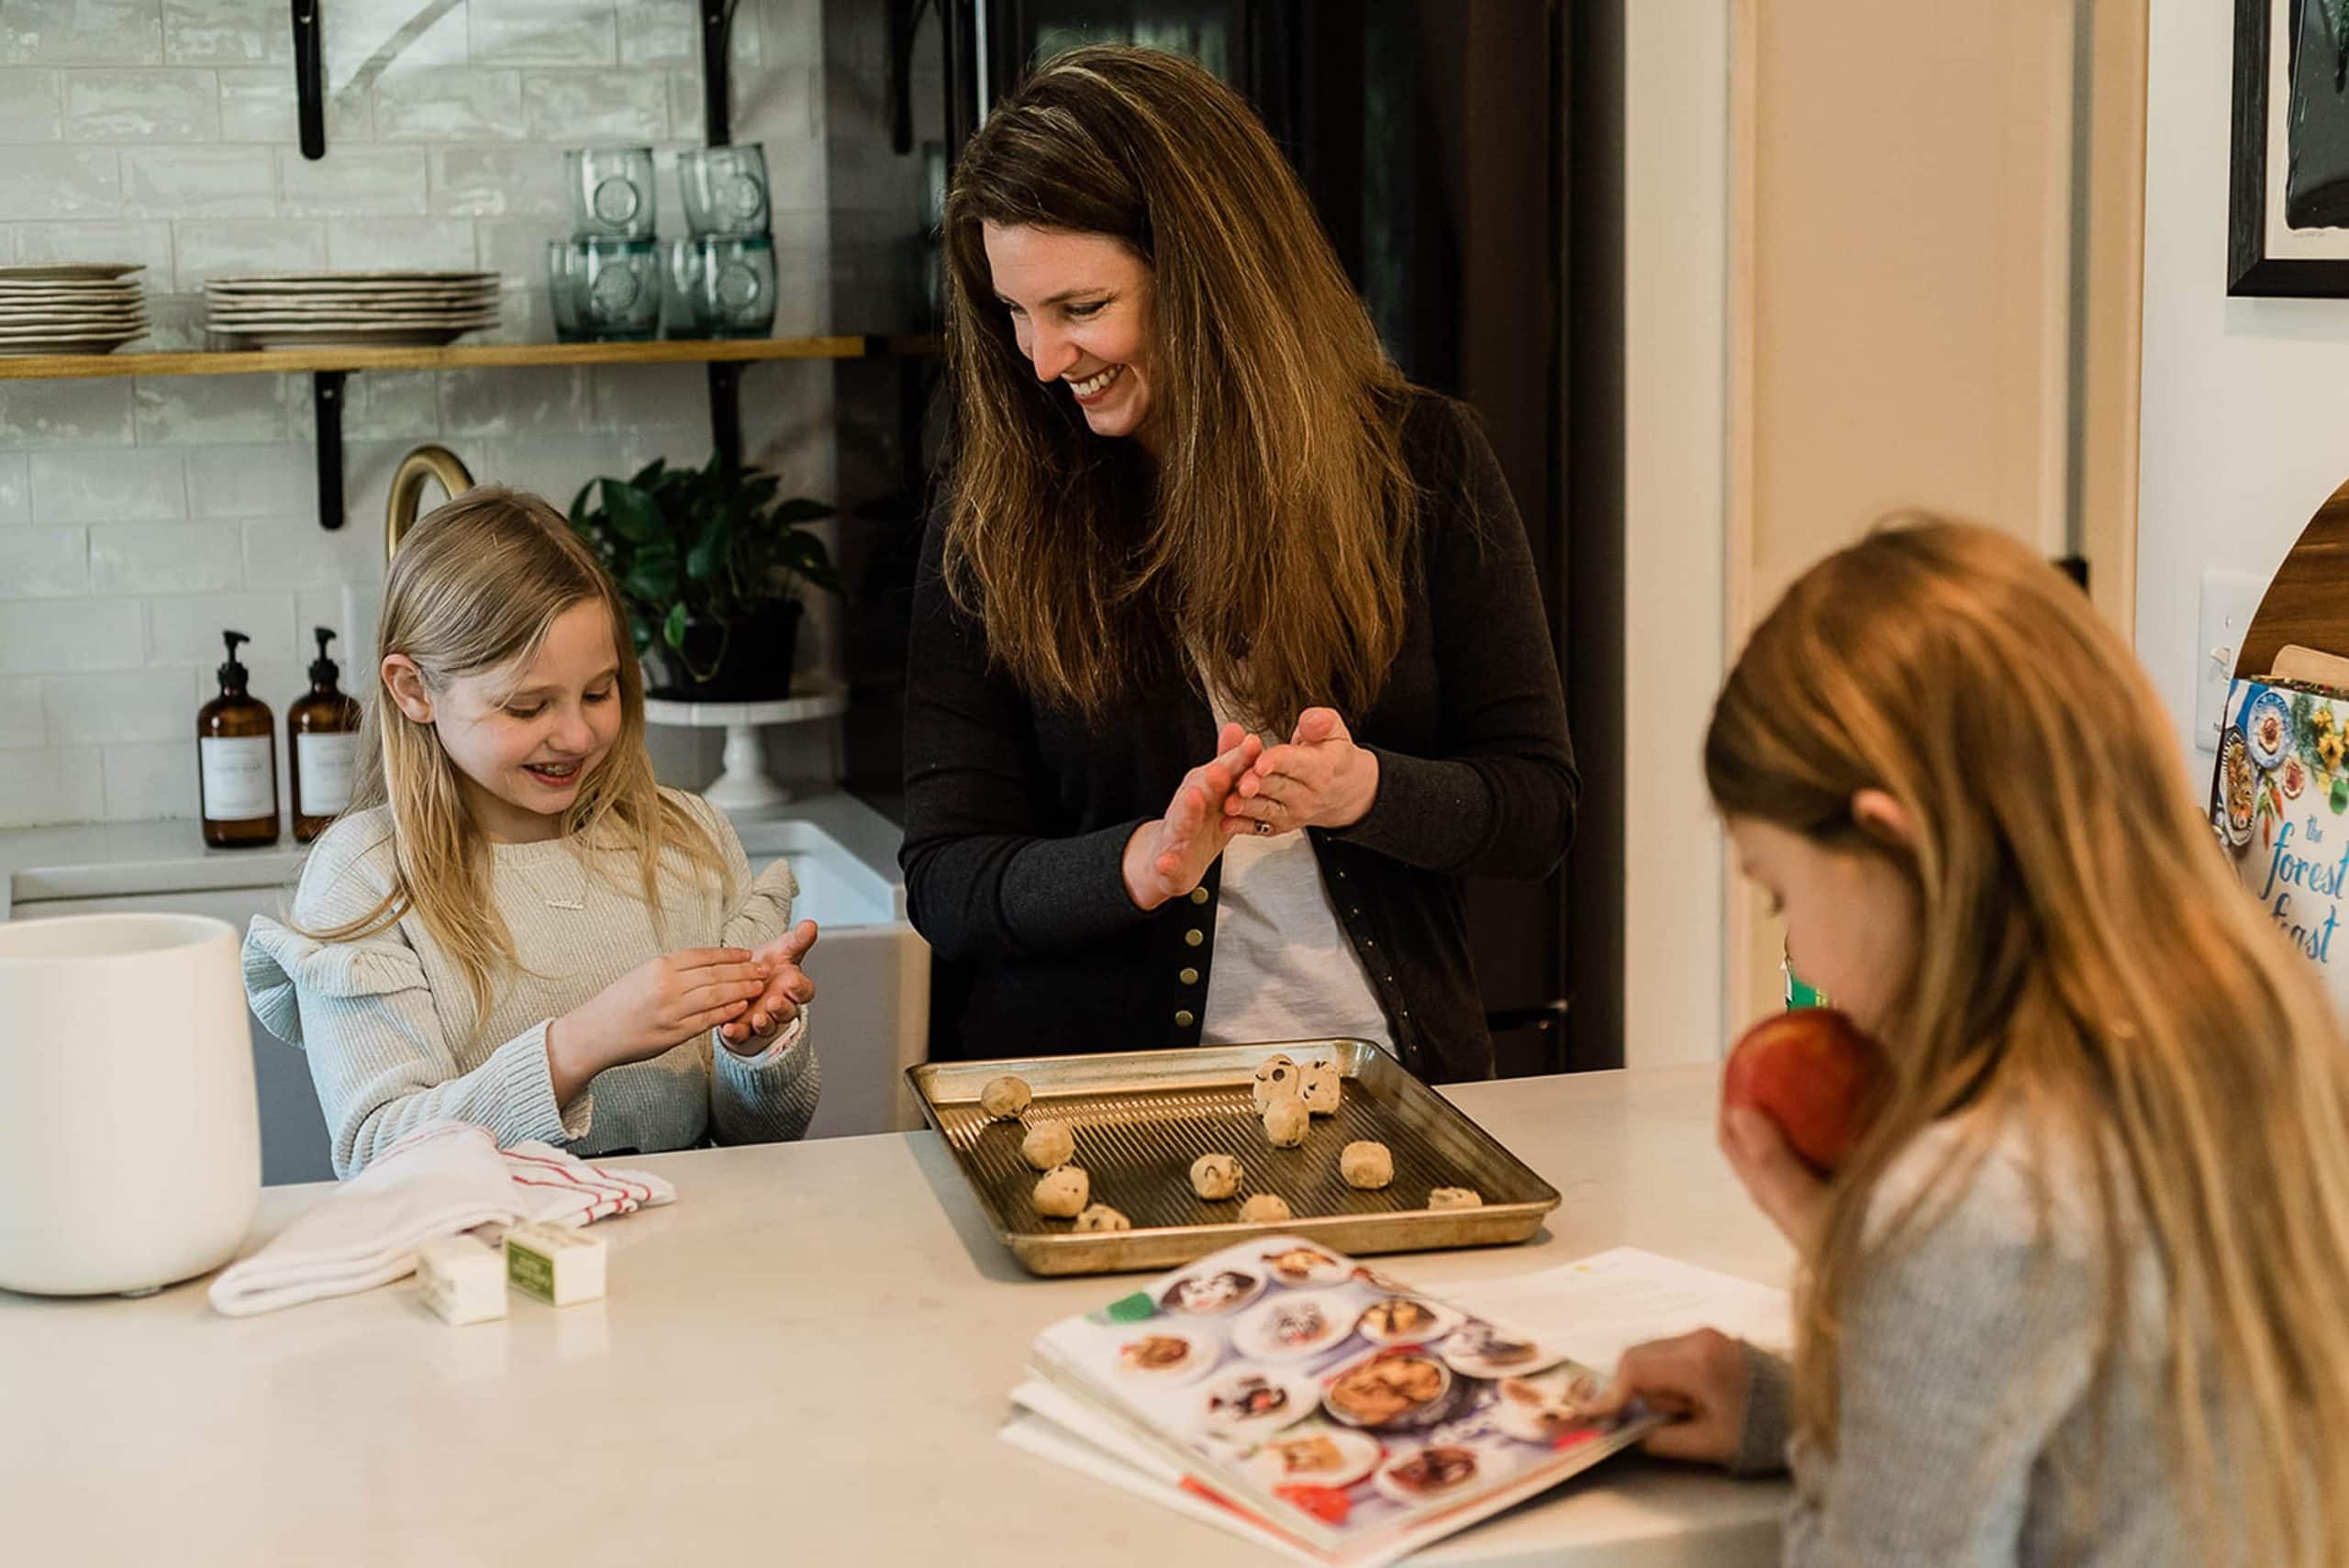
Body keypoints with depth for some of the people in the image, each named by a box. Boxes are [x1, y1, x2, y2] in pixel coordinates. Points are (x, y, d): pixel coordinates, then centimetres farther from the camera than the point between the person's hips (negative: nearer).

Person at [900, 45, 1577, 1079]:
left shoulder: (1419, 459, 3)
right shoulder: (989, 524, 1)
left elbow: (1541, 809, 3)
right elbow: (944, 882, -2)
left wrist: (1365, 791, -17)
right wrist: (1137, 865, -20)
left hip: (1382, 1079, 1)